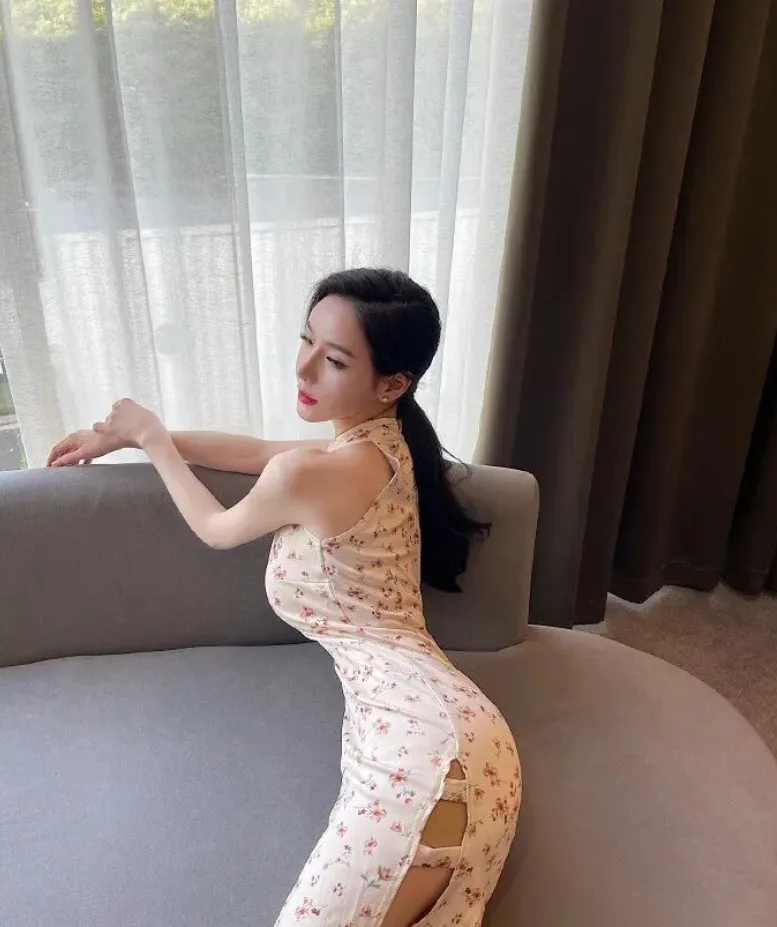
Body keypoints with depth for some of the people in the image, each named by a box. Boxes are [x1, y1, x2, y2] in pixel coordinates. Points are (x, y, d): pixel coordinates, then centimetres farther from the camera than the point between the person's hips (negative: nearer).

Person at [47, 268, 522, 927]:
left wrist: (152, 439, 21)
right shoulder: (383, 443, 11)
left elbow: (217, 529, 8)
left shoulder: (308, 474, -16)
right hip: (441, 728, 9)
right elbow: (256, 452, 24)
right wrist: (126, 437, 31)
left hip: (422, 744, -9)